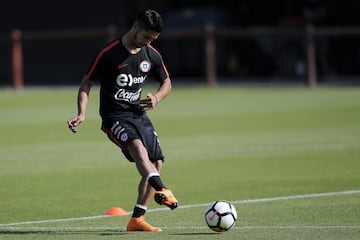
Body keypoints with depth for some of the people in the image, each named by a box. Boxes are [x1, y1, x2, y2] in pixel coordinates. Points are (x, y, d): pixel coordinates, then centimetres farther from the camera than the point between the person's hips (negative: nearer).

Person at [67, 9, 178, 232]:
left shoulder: (152, 55, 5)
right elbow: (87, 84, -5)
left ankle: (137, 219, 4)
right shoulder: (109, 53, -11)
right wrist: (81, 114, -18)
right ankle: (162, 191, -56)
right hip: (114, 117, -7)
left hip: (139, 114, 7)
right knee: (137, 144, -34)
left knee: (156, 163, -2)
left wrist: (157, 98, -6)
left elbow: (167, 83, 18)